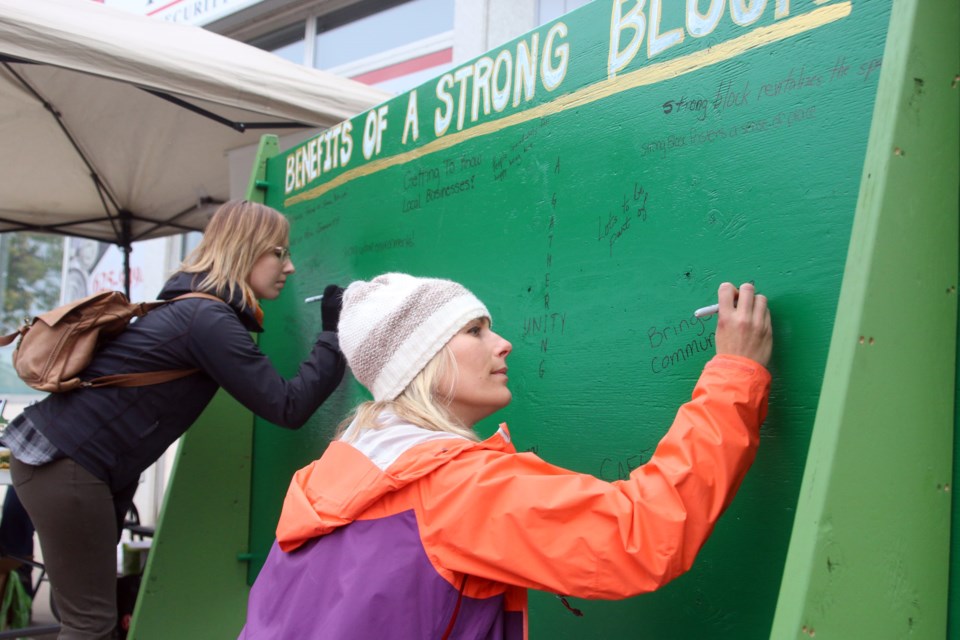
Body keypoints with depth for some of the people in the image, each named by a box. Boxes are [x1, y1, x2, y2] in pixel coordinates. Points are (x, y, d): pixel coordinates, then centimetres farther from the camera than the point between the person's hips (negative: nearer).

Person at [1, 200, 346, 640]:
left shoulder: (197, 306, 11)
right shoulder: (208, 320, -19)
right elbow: (288, 407, -19)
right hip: (63, 462, -10)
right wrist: (335, 334, -12)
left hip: (61, 452, 10)